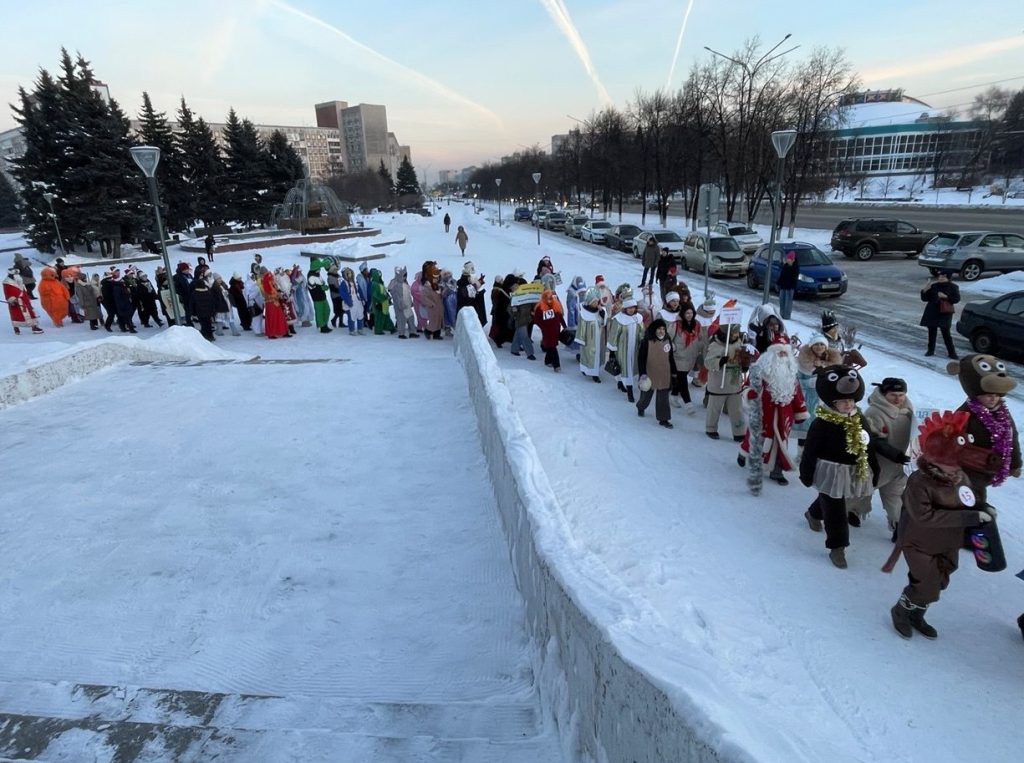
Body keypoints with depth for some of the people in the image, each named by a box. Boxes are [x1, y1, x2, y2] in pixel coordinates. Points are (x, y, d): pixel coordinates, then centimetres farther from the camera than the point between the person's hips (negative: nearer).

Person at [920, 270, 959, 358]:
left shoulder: (953, 287, -1)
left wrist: (945, 296, -16)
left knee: (946, 333, -6)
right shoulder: (933, 286, 6)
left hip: (945, 313, -3)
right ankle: (931, 350, 20)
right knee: (932, 332, 7)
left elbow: (956, 299, -5)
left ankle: (951, 352, 2)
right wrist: (925, 289, -10)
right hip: (932, 313, 3)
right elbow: (924, 298, 5)